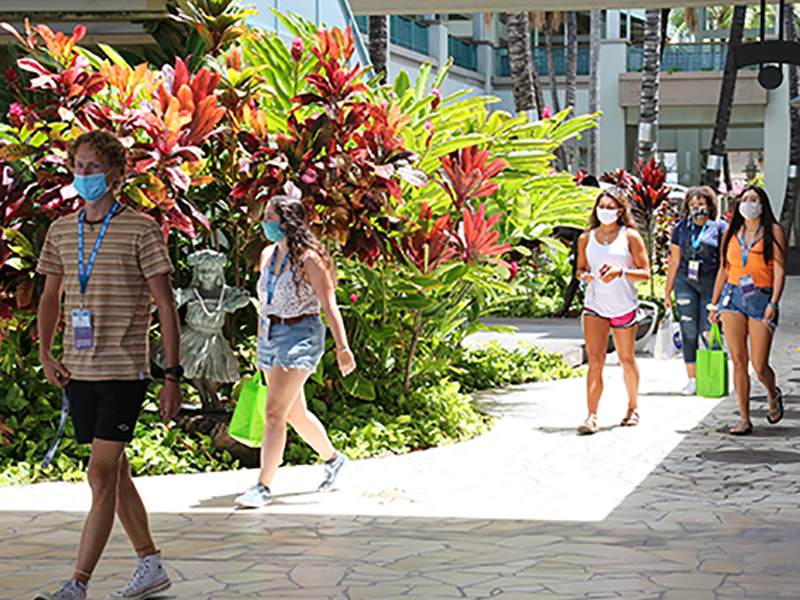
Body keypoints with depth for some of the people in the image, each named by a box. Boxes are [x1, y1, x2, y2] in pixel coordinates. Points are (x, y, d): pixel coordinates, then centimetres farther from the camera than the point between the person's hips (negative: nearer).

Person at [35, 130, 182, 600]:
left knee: (102, 475, -10)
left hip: (124, 371, -6)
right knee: (112, 475, 12)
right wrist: (45, 355, 9)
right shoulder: (61, 231, 10)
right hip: (79, 371, 6)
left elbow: (166, 306, -5)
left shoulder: (141, 230, -6)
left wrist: (174, 376, -8)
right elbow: (50, 297, 22)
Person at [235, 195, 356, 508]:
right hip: (271, 335, 8)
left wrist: (342, 347, -19)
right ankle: (332, 458, 38)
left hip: (300, 334, -8)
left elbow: (329, 304, -14)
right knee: (295, 413, 16)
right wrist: (260, 341, 23)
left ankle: (263, 487, -13)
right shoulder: (268, 255, 9)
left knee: (275, 412, -14)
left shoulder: (308, 258, -13)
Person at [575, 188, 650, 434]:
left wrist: (621, 272, -21)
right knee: (595, 360, -11)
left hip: (624, 306, -1)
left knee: (626, 360, 12)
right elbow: (580, 268, 18)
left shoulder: (630, 236, -2)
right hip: (595, 305, 1)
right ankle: (592, 417, -14)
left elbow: (645, 273, -4)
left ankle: (633, 408, 32)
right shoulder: (586, 238, 6)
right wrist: (585, 275, -5)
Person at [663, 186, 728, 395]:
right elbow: (674, 262, 14)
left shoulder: (720, 228, 2)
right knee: (688, 331, -1)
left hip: (711, 283, -3)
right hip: (685, 282, 3)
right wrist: (667, 293, 13)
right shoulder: (681, 228, 10)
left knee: (708, 331, -7)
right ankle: (692, 379, 5)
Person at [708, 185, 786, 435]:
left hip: (761, 298, -3)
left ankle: (773, 395, 31)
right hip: (733, 297, 3)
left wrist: (773, 303, -16)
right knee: (738, 361, -3)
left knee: (759, 366, -3)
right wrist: (714, 303, 15)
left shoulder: (773, 231, 0)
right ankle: (744, 419, 3)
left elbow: (779, 270, -6)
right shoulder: (732, 233, 11)